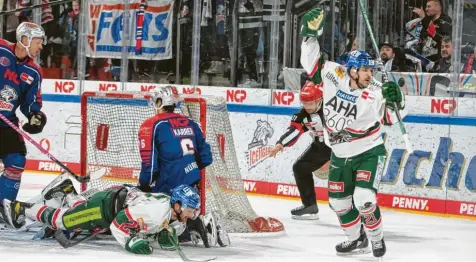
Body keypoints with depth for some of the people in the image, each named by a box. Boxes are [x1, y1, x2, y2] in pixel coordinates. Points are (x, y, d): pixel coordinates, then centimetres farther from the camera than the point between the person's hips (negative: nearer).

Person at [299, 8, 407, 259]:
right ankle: (356, 238, 36)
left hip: (369, 153, -5)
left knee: (364, 199, -19)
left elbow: (391, 118, -18)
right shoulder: (333, 74, -12)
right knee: (338, 200, 13)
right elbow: (311, 62, -3)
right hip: (340, 154, 5)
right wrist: (310, 33, -13)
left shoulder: (375, 92, -20)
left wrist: (395, 100, -37)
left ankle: (377, 239, 5)